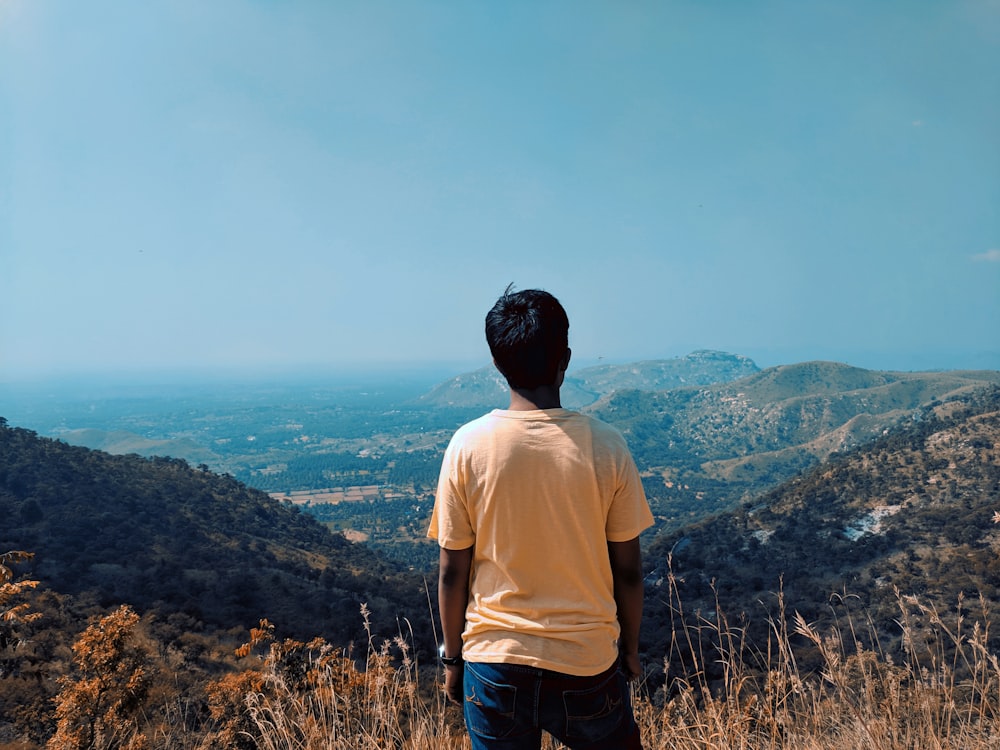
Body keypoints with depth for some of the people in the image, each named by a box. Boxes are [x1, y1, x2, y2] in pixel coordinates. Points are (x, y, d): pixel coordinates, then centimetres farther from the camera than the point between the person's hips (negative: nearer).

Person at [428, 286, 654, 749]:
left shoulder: (467, 446, -13)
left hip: (495, 668, 0)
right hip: (588, 664, 0)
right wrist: (630, 648, 12)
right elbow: (627, 571, -5)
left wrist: (452, 658, 8)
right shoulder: (606, 447, -13)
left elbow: (452, 574, -6)